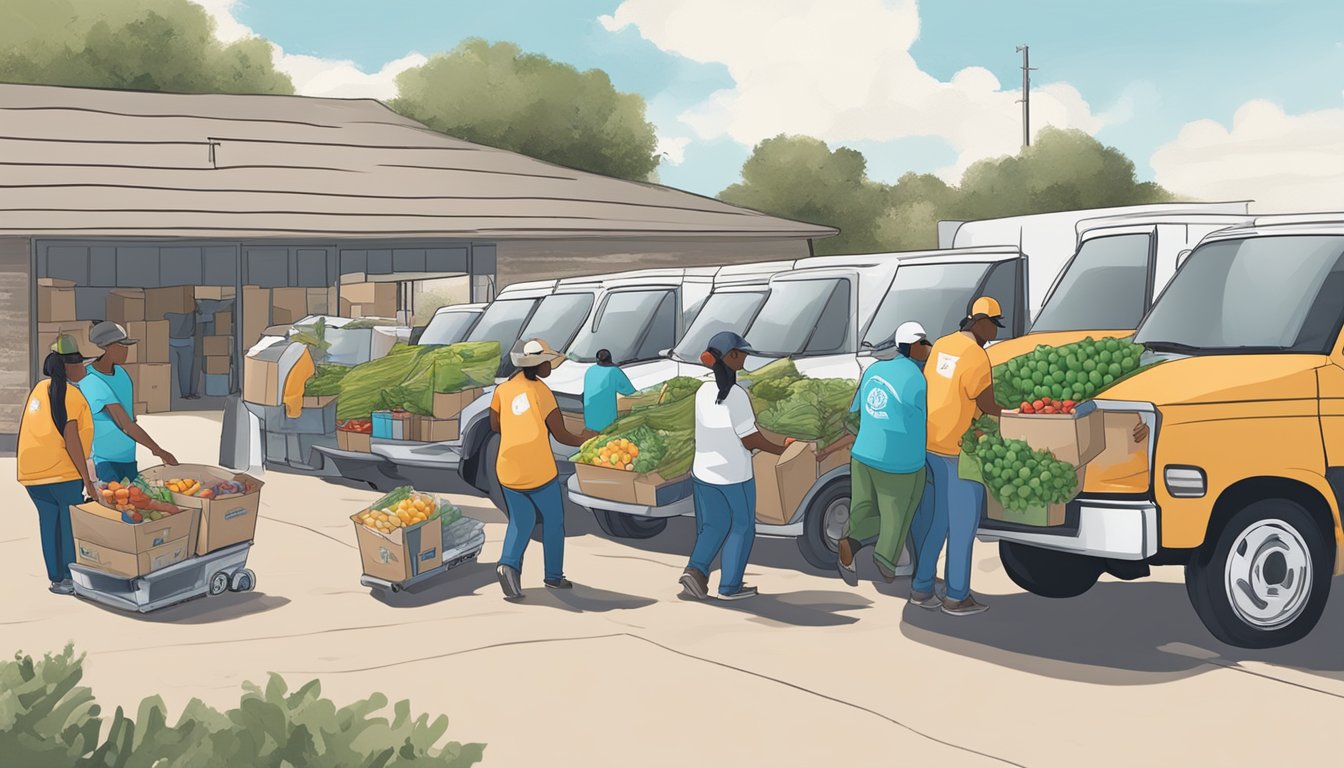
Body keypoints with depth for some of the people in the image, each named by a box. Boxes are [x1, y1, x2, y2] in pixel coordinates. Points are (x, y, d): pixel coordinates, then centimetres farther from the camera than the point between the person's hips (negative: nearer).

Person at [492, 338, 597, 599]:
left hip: (508, 471, 4)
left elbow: (495, 425, 11)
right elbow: (561, 435, -7)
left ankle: (508, 564, -5)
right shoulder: (543, 392, -9)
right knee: (553, 521, 16)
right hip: (539, 471, -4)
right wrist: (583, 440, 11)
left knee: (520, 521, 19)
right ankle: (554, 576, 23)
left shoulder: (504, 389, 3)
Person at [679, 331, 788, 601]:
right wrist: (778, 450, -2)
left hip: (703, 472, 5)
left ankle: (696, 569, -2)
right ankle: (730, 586, 15)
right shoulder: (736, 395, -20)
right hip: (735, 475, -5)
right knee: (741, 528, 12)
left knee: (712, 526, 17)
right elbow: (749, 439, -17)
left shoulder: (703, 391, -1)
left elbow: (711, 431, 8)